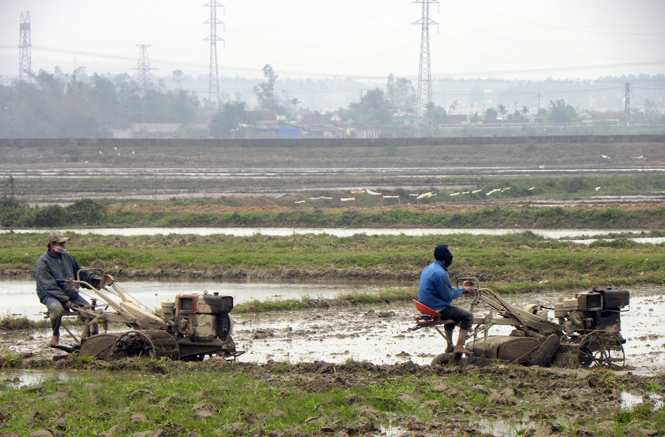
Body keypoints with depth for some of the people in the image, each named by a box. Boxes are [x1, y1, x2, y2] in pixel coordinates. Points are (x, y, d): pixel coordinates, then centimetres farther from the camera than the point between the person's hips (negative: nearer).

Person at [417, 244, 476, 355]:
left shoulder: (428, 269, 9)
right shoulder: (439, 273, -23)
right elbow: (447, 295, -19)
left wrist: (462, 289, 14)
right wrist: (462, 290, -3)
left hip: (426, 306, 10)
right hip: (437, 308, -10)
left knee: (452, 312, 36)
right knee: (468, 316, -7)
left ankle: (450, 346, 39)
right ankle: (459, 346, -10)